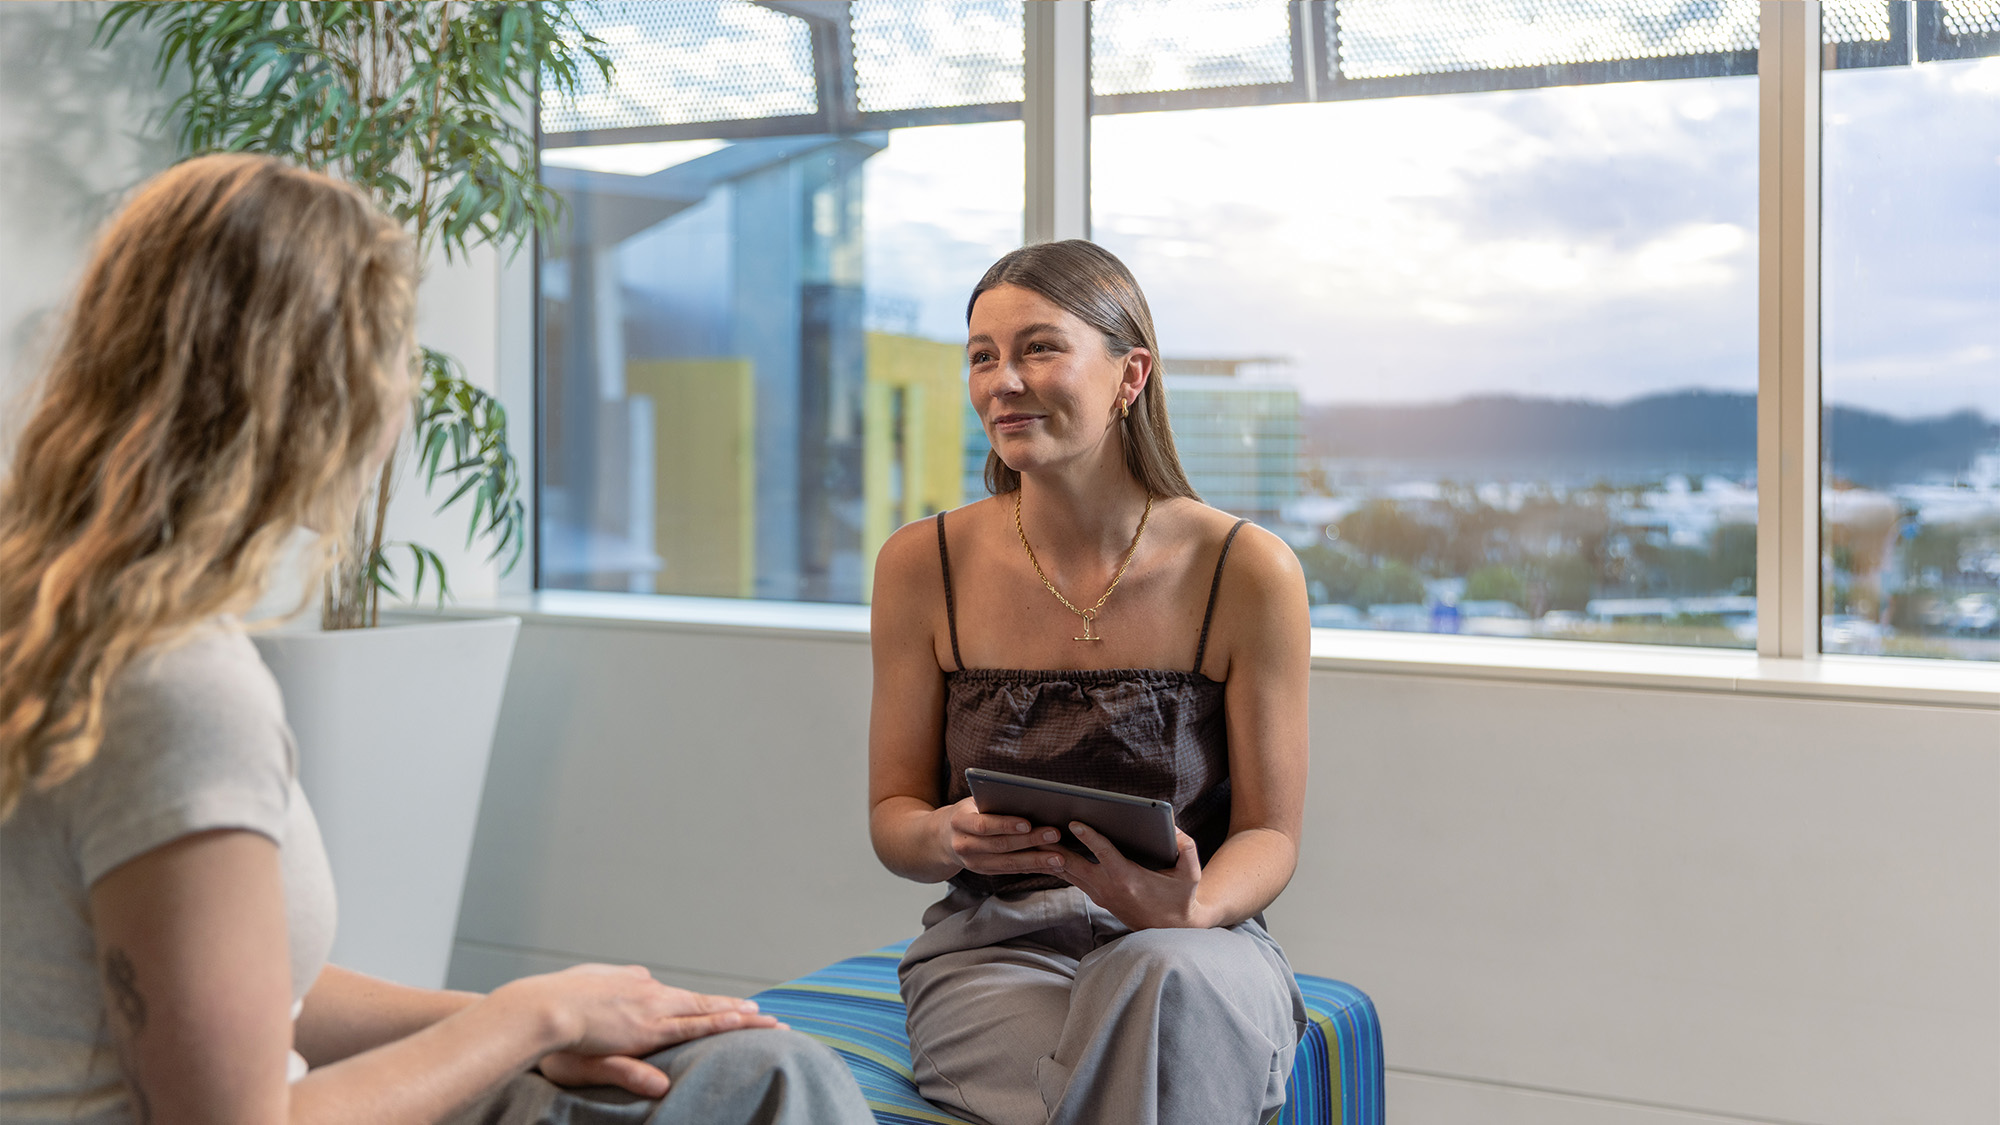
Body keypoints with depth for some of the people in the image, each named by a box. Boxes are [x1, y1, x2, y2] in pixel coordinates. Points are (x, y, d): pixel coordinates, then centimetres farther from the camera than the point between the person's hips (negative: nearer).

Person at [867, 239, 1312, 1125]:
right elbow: (893, 815, 6)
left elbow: (1268, 833, 0)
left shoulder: (1247, 572, -6)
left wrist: (1191, 909, -23)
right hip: (994, 948, 0)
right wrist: (952, 837, -18)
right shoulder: (922, 566, 0)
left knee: (1163, 975, -36)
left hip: (1195, 957, 1)